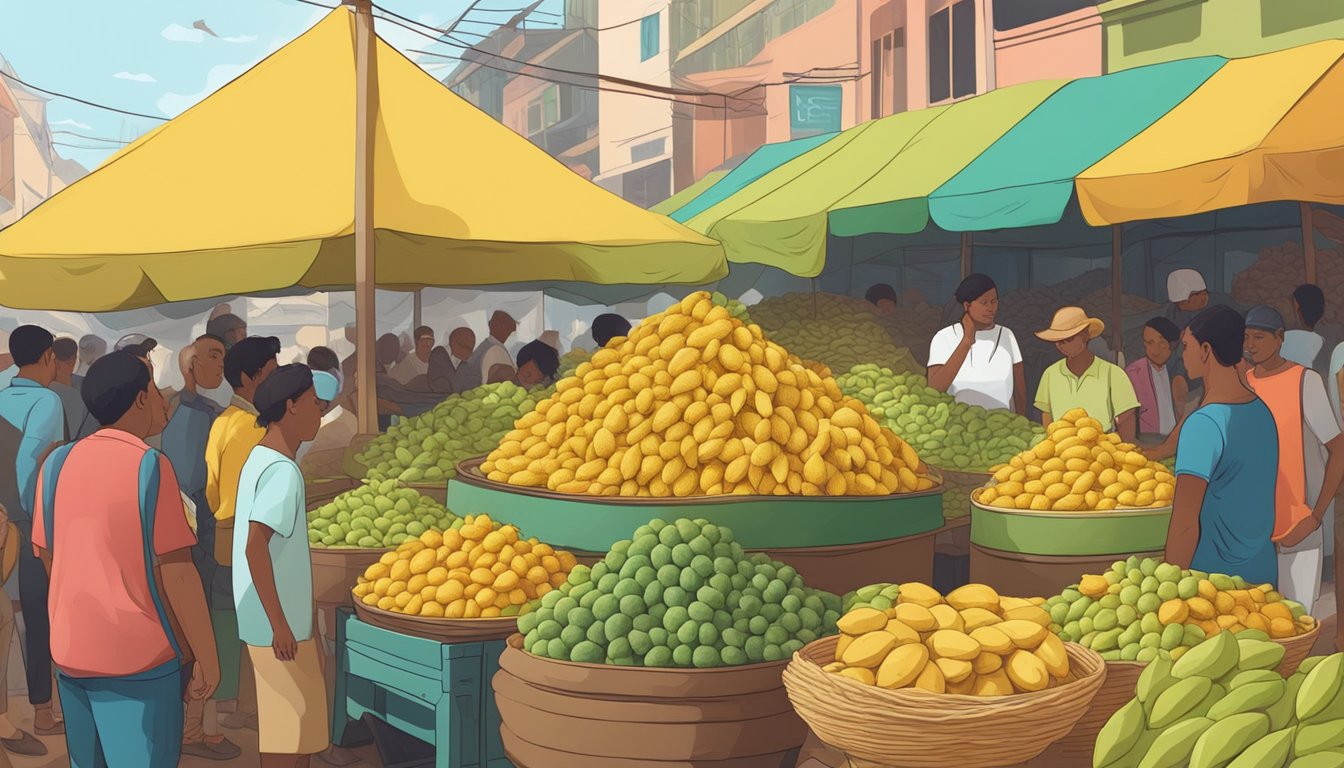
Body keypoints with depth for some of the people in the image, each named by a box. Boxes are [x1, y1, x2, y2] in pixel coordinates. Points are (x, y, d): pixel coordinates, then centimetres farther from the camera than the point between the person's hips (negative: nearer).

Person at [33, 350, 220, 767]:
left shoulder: (57, 463, 3)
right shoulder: (150, 467, -13)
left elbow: (47, 556, 12)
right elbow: (178, 574, -15)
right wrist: (207, 657, -7)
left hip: (70, 653, 6)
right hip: (138, 656, -6)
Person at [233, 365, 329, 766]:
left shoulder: (260, 459, 11)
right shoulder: (282, 471, -19)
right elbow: (255, 547, -27)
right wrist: (280, 624, -25)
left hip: (278, 616, 10)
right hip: (278, 625, -10)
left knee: (302, 718, 18)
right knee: (290, 725, -2)